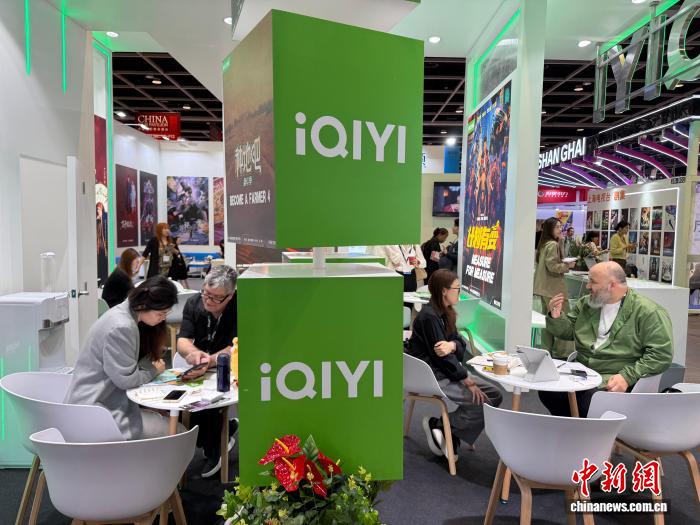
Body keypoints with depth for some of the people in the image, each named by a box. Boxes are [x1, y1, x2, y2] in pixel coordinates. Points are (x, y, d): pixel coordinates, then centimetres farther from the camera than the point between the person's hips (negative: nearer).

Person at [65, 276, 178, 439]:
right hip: (96, 410, -10)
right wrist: (153, 370, -3)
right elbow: (126, 379, -19)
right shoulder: (121, 328, -24)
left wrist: (152, 363, -2)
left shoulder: (128, 314, 6)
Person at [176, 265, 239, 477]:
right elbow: (182, 342, -7)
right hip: (199, 370, 5)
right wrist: (195, 352, -31)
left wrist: (210, 361, -41)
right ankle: (224, 430, 3)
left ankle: (214, 448, 5)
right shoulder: (193, 303, -2)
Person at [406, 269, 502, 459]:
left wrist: (452, 345, -22)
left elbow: (459, 341, 2)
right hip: (432, 377, -9)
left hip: (447, 372, 9)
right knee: (484, 403, -18)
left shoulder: (446, 312, 8)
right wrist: (468, 381, -16)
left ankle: (452, 435, 2)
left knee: (495, 395, 0)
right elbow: (442, 358, -20)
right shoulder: (429, 316, -20)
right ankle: (437, 424, -2)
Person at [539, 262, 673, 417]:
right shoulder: (586, 304, 14)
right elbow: (569, 331, 23)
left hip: (614, 380, -6)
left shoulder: (649, 312, -6)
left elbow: (661, 354, -11)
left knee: (591, 404, -33)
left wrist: (627, 376, -19)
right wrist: (556, 317, 0)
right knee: (547, 391, -17)